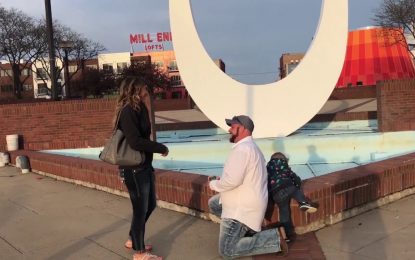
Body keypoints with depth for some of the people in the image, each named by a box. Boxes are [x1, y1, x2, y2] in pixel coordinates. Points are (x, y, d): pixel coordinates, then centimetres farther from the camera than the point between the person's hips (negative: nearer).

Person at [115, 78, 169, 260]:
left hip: (144, 166, 9)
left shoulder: (138, 109, 11)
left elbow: (144, 134, 6)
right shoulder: (127, 111, -18)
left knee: (150, 205, 19)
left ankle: (133, 240, 38)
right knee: (141, 210, 2)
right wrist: (161, 148, -16)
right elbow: (135, 142, -24)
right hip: (134, 169, -9)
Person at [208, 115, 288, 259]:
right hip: (247, 201, 10)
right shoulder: (251, 146, 12)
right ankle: (247, 228, 15)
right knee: (213, 203, 27)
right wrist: (221, 179, 9)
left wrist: (213, 184, -10)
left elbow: (232, 180, -30)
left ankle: (274, 238, -7)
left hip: (242, 208, -10)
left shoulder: (241, 149, -22)